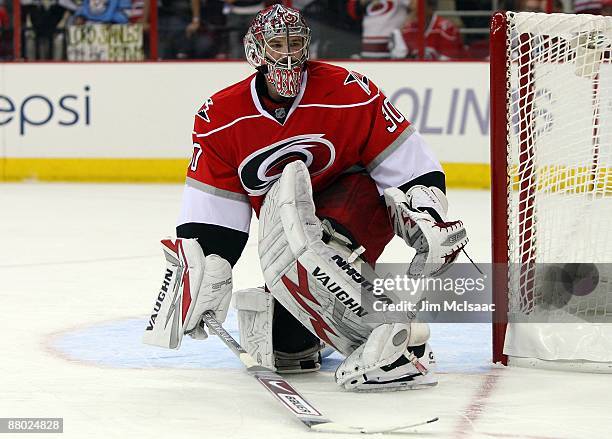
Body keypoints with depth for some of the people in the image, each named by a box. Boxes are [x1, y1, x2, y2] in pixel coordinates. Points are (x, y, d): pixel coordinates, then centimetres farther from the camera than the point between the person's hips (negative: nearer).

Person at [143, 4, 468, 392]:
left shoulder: (349, 93, -16)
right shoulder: (222, 117, -6)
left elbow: (412, 166, -10)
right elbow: (211, 211, -4)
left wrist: (429, 217, -21)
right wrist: (199, 279, -11)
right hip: (285, 223, 5)